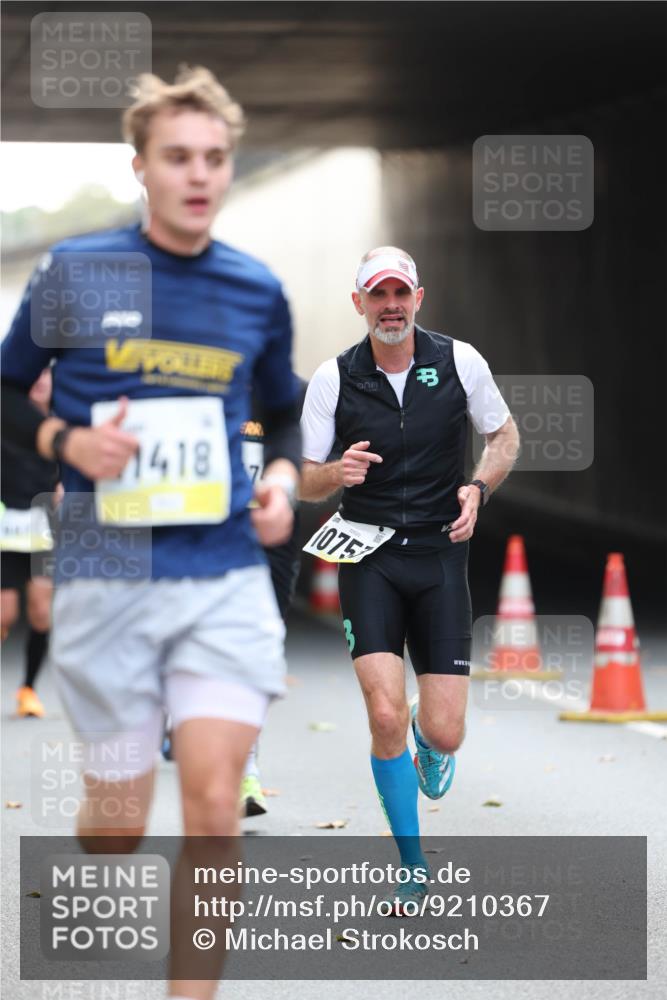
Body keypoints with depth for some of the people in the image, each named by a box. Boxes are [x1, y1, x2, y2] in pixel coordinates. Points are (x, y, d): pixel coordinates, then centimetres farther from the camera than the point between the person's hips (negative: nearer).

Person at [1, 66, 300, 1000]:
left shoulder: (258, 291, 6)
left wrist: (284, 476, 2)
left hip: (226, 580, 2)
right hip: (107, 580, -1)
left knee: (214, 807, -10)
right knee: (121, 815, 6)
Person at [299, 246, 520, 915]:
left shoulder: (459, 361, -1)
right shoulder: (333, 379, -3)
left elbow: (504, 436, 13)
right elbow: (303, 481, 3)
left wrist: (479, 487, -6)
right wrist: (336, 473, -20)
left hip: (440, 555, 1)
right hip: (368, 555, -1)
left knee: (444, 734, -4)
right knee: (385, 715, -17)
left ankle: (425, 731, 38)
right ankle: (413, 866, 0)